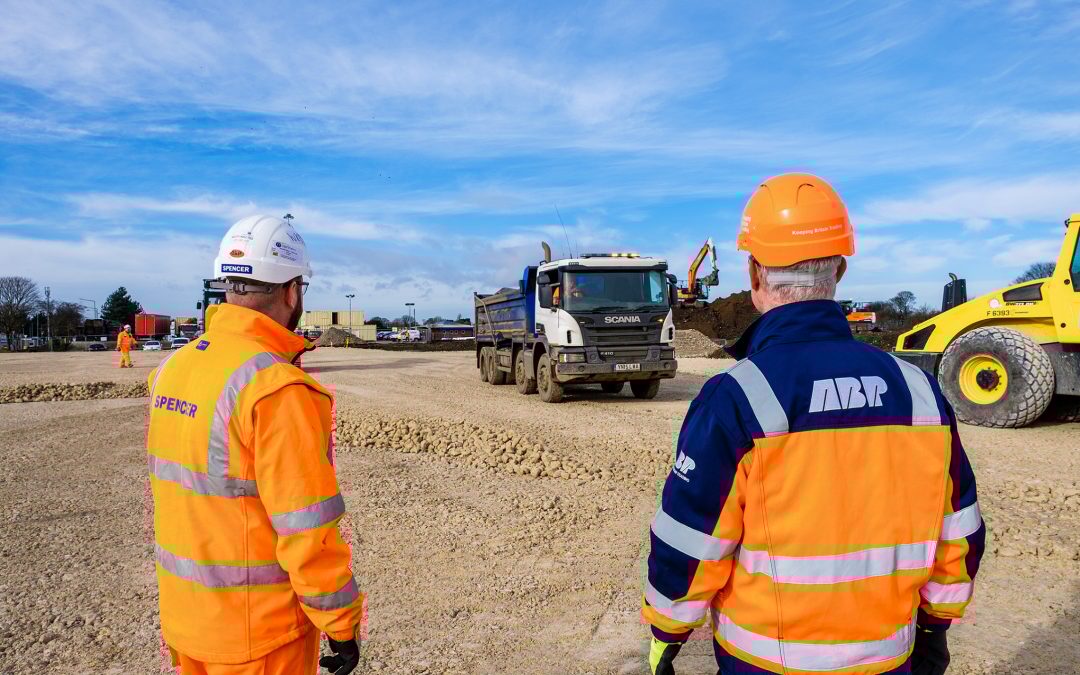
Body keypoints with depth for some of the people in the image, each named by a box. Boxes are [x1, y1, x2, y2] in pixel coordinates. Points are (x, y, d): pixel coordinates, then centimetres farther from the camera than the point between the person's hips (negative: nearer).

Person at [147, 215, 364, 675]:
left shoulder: (172, 368, 0)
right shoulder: (278, 388, -25)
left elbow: (179, 493, 7)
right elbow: (306, 529, -23)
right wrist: (342, 624, -11)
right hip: (258, 630, -7)